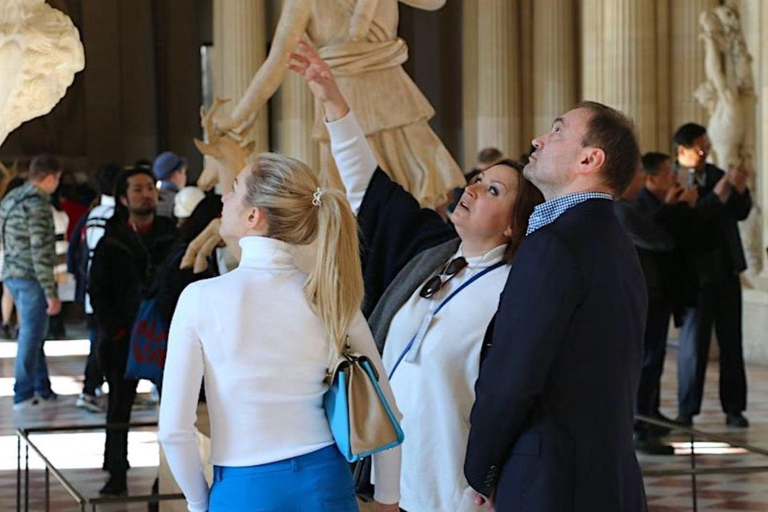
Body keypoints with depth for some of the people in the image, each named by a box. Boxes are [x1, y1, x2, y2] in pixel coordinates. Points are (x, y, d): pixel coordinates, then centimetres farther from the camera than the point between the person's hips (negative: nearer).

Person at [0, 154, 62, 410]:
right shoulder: (37, 203, -17)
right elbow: (40, 252, -21)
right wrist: (51, 293, -18)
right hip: (30, 277, -9)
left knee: (32, 335, 17)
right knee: (30, 336, -2)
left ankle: (42, 389, 25)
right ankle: (23, 395, 2)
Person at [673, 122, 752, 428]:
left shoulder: (716, 174, 9)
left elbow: (742, 213, 10)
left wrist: (740, 188, -9)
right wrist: (720, 190, -25)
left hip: (726, 269, 5)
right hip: (697, 272, -5)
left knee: (731, 341, 6)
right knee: (694, 342, 0)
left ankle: (734, 408, 11)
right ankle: (687, 410, 9)